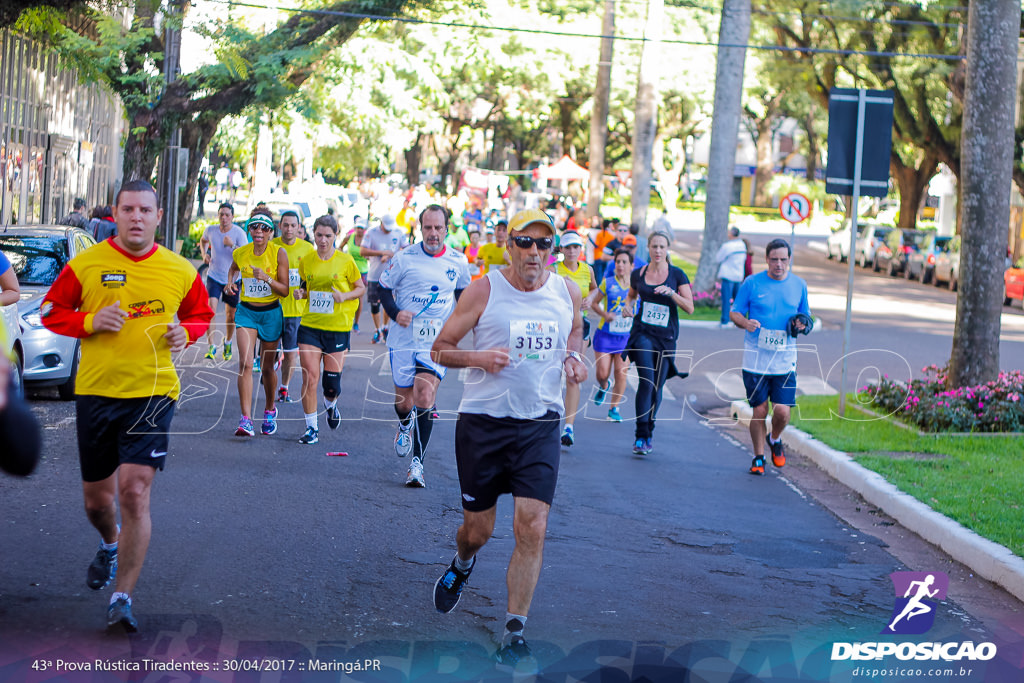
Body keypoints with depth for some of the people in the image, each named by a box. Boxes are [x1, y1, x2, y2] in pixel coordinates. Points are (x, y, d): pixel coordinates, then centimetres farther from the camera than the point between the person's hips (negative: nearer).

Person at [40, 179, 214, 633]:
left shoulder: (180, 271, 3)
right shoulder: (85, 265, -2)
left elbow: (200, 314, 19)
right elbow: (51, 312, 6)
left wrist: (184, 332, -4)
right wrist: (90, 321, -12)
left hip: (153, 392, -1)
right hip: (96, 391, 1)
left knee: (135, 491, -15)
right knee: (96, 498, 13)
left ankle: (122, 598, -7)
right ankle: (111, 545, 50)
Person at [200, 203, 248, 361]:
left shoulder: (239, 233, -13)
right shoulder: (210, 230, -3)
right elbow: (203, 240, 22)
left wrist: (233, 245, -35)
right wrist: (204, 254, 3)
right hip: (214, 276, 1)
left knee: (231, 314, 9)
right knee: (211, 308, -17)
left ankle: (227, 343, 34)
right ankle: (211, 346, -15)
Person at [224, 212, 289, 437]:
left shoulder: (278, 253, -10)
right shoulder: (240, 253, -3)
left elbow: (285, 290, -9)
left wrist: (267, 279, -26)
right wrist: (230, 282, 3)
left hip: (271, 313, -1)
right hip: (246, 311, 1)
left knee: (267, 366, 10)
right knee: (245, 363, -15)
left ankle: (269, 410, 36)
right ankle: (246, 419, -18)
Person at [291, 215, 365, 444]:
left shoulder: (346, 261, -4)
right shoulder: (306, 261, 3)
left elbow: (361, 288, 4)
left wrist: (345, 296, -15)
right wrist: (301, 293, -6)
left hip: (338, 327, -2)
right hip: (310, 325, 2)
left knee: (332, 383, 1)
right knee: (310, 377, -7)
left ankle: (331, 405, 38)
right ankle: (312, 428, 4)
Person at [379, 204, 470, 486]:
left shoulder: (458, 262, 2)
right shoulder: (405, 258, -5)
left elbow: (464, 293, 20)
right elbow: (384, 287, 5)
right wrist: (395, 312, -12)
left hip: (437, 341, 0)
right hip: (404, 339, 0)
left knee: (425, 395, -16)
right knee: (403, 399, 7)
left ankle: (417, 461, -9)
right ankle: (405, 424, 45)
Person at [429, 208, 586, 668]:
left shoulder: (568, 292, 4)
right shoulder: (484, 290, -6)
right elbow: (440, 349, -1)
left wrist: (573, 357, 3)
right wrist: (478, 358, -20)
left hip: (540, 424, 2)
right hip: (483, 422, -1)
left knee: (533, 527, -12)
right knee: (478, 529, 9)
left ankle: (514, 634, -4)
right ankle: (462, 566, 48)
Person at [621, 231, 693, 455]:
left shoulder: (677, 275, 0)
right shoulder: (638, 274, 5)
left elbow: (689, 307, -4)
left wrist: (671, 293, -18)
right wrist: (628, 305, 4)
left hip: (666, 337, 1)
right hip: (642, 333, -1)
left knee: (657, 387, 5)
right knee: (647, 380, -19)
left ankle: (647, 432, 27)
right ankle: (641, 436, -16)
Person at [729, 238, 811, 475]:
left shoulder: (799, 285, 7)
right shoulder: (752, 283, 0)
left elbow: (805, 315, 18)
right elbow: (735, 313, 5)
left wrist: (802, 324, -5)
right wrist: (746, 323, -17)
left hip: (785, 359, 1)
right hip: (756, 358, -1)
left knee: (782, 411, -7)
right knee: (759, 411, 1)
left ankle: (775, 439, 26)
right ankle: (759, 457, 19)